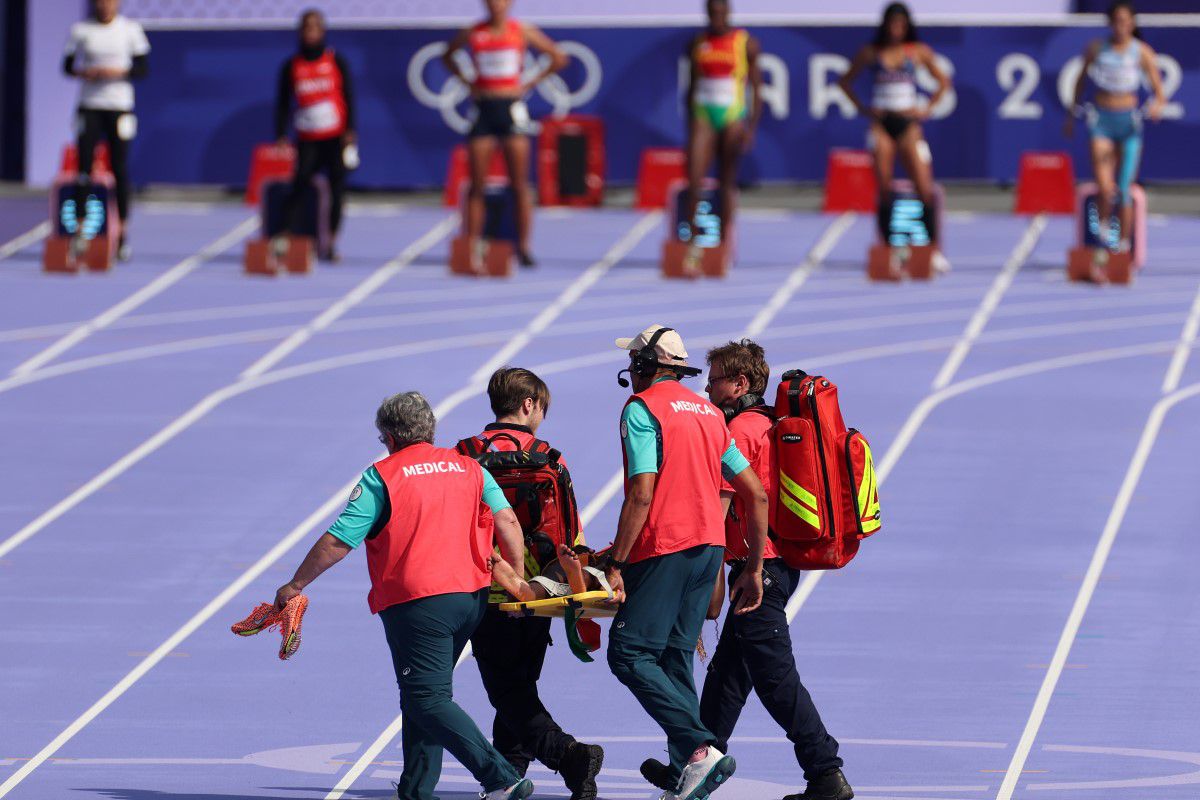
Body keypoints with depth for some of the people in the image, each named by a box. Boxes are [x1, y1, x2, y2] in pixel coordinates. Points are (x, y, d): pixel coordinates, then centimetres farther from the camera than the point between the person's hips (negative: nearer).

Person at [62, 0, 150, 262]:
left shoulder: (130, 30, 1)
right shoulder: (81, 31, 4)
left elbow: (143, 68, 2)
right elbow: (68, 65, 8)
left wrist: (120, 72, -15)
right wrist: (84, 72, -13)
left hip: (120, 105, -1)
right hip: (89, 105, 1)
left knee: (119, 168, -1)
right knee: (84, 167, -5)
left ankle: (123, 233, 6)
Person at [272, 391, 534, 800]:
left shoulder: (382, 477, -5)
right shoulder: (468, 467, 10)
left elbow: (338, 542, -7)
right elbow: (507, 521, 0)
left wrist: (295, 585, 3)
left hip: (416, 604, -7)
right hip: (471, 598, 7)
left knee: (428, 700, -6)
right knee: (424, 695, 19)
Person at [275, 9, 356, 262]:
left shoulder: (336, 61, 4)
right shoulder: (291, 66, 6)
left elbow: (348, 96, 4)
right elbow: (283, 102, 7)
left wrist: (350, 131, -4)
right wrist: (281, 135, -2)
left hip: (336, 137, 0)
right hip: (308, 140, 0)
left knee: (337, 189, -2)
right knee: (299, 185, -15)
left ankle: (331, 243, 6)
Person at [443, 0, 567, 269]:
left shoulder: (522, 32, 1)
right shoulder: (473, 33, 4)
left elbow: (558, 58, 7)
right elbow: (448, 56, 21)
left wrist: (531, 83, 1)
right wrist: (466, 81, 7)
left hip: (511, 108, -1)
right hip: (483, 108, 1)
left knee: (519, 184, -3)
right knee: (477, 185, -2)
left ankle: (523, 247, 2)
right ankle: (472, 249, 1)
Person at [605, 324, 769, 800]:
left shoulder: (642, 408, -5)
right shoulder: (708, 413, 19)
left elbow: (640, 497, -15)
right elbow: (757, 496, 17)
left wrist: (616, 564, -14)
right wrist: (754, 570, 21)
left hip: (664, 547, -8)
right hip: (710, 546, 8)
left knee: (629, 654, -7)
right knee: (675, 658, 11)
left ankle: (699, 748, -21)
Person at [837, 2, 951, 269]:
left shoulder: (919, 52, 6)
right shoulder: (870, 53, 5)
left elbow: (943, 81, 15)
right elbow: (845, 81, 15)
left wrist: (927, 109, 4)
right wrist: (863, 109, 4)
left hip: (908, 124, 0)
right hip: (881, 124, 0)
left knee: (925, 189, -8)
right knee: (884, 190, -5)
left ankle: (934, 249, -4)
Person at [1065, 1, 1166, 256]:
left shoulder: (1143, 53, -2)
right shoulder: (1096, 49, 1)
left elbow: (1160, 93, -3)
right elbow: (1080, 81, 16)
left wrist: (1157, 106, -25)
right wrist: (1072, 115, 20)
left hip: (1128, 120, 0)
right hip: (1101, 120, 0)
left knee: (1124, 190, 2)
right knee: (1104, 189, -14)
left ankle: (1124, 243, 14)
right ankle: (1103, 224, 15)